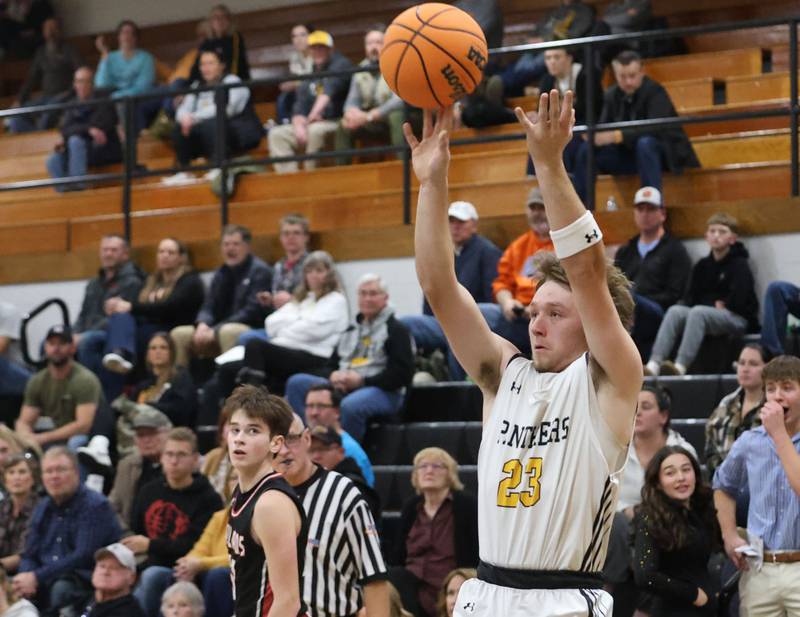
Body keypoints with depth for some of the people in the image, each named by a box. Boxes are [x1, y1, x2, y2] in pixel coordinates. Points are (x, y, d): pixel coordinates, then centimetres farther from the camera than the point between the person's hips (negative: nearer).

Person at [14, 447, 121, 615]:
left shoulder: (95, 506, -7)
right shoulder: (43, 508, 17)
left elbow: (84, 557, -16)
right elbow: (29, 555, 15)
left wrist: (37, 577, -21)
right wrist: (27, 578, -10)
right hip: (46, 583, 6)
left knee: (61, 587, -37)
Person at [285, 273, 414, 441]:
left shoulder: (396, 330, 2)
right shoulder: (351, 330, 26)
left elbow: (402, 375, -9)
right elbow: (330, 365, 28)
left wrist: (362, 380, -15)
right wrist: (334, 376, 1)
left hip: (383, 391, -7)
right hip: (343, 388, 7)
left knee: (351, 405, -41)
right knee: (296, 383, -10)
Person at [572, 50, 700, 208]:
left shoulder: (655, 91, -17)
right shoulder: (612, 95, 0)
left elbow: (656, 129, -30)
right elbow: (604, 126, 1)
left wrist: (618, 136, -39)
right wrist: (595, 135, -25)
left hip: (667, 153, -6)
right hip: (630, 153, 6)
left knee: (645, 143, -38)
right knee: (587, 150, -9)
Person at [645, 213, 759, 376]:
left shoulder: (739, 265, -2)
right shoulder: (702, 266, 16)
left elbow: (739, 301, -15)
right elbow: (689, 298, 11)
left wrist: (723, 306, -3)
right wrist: (714, 305, -5)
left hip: (739, 318, -6)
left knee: (698, 312, -33)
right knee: (675, 311, -21)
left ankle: (680, 367, -50)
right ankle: (653, 365, -39)